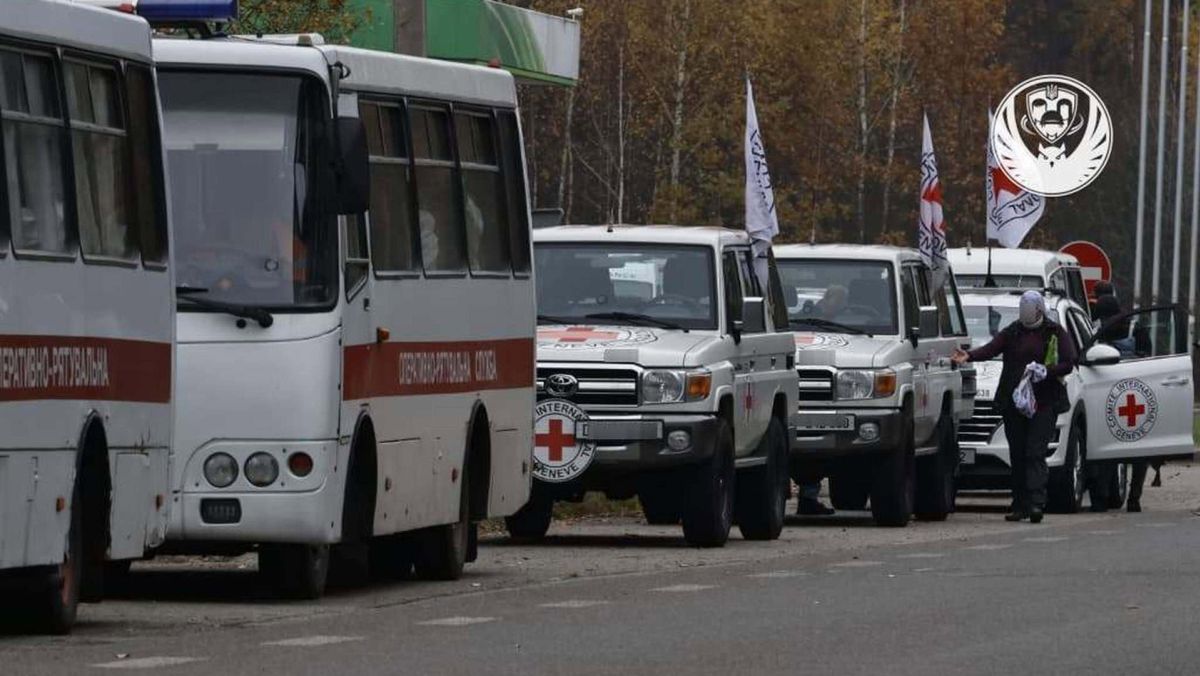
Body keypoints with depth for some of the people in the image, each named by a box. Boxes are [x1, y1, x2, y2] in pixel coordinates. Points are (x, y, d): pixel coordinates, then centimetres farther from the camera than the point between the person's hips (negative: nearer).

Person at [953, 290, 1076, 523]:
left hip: (1044, 402, -4)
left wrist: (1047, 371, -17)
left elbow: (1068, 363, 0)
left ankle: (1036, 502, -22)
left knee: (1035, 452, -14)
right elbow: (991, 348, -1)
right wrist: (969, 356, -20)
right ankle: (1020, 506, 9)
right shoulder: (1013, 332, 13)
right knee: (1017, 455, 4)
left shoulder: (1055, 334, 5)